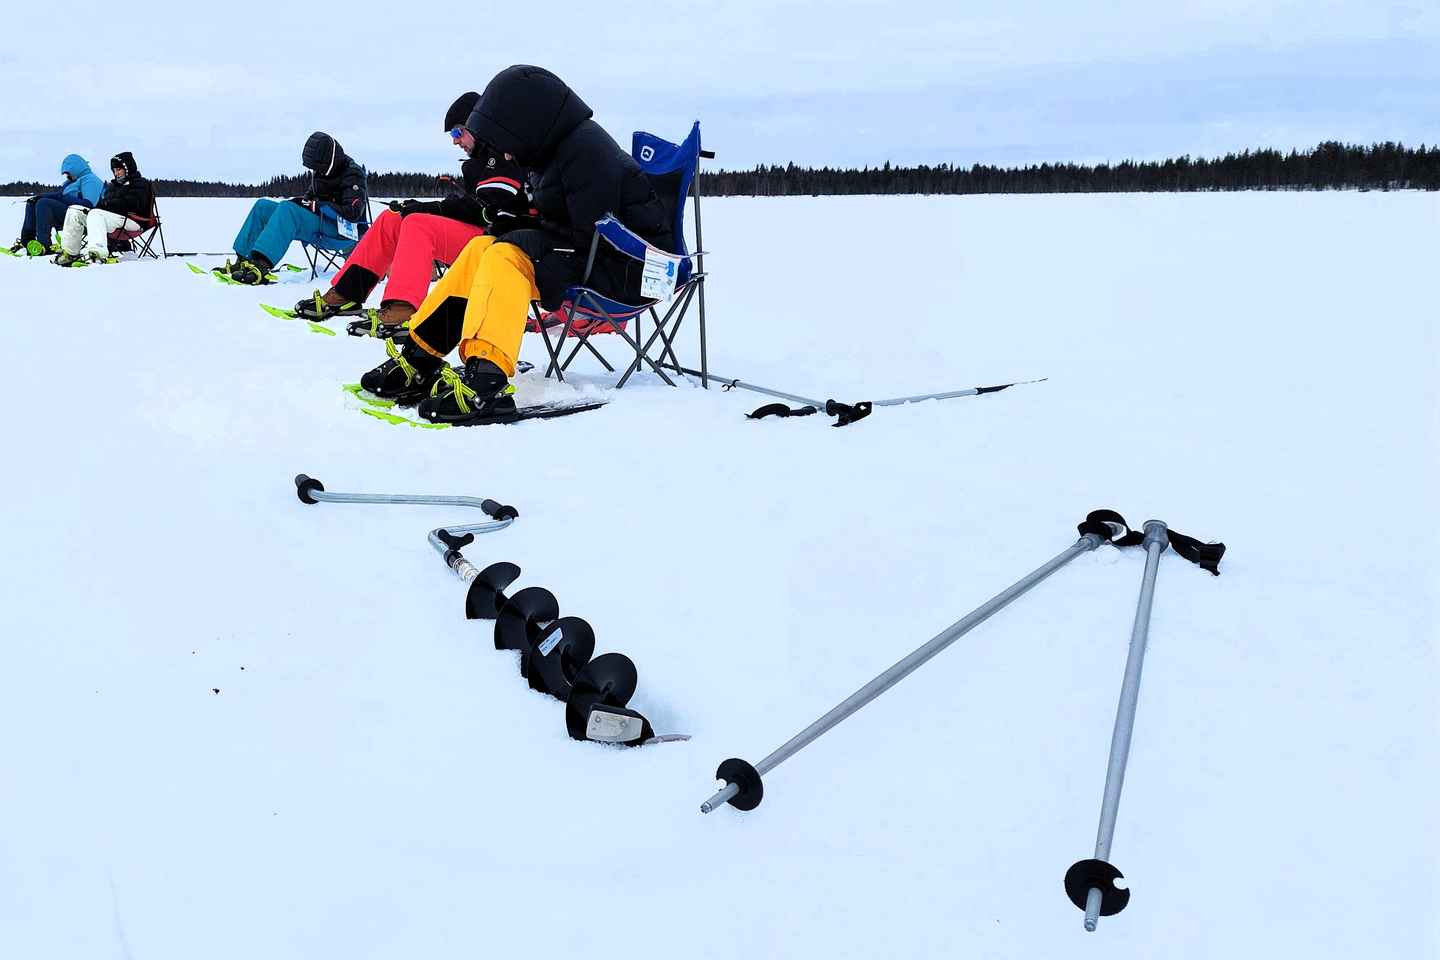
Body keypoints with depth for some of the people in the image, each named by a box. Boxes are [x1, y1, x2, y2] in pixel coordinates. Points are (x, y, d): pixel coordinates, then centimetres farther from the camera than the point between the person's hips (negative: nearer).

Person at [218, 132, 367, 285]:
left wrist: (316, 205, -19)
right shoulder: (321, 171, 14)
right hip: (320, 223, 9)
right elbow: (311, 196, 25)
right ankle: (243, 261, -7)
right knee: (263, 206, 2)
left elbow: (353, 212, -22)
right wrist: (301, 201, 1)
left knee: (287, 209, -31)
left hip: (342, 232, -9)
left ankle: (262, 266, -45)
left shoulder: (353, 174, -11)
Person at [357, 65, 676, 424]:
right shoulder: (557, 146, 11)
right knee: (481, 249, 4)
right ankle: (419, 359, 2)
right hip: (585, 254, 10)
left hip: (620, 270, -10)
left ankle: (485, 383, -40)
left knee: (506, 255, -27)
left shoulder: (586, 152, -20)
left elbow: (592, 236, -25)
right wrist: (513, 223, -2)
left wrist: (520, 226, -12)